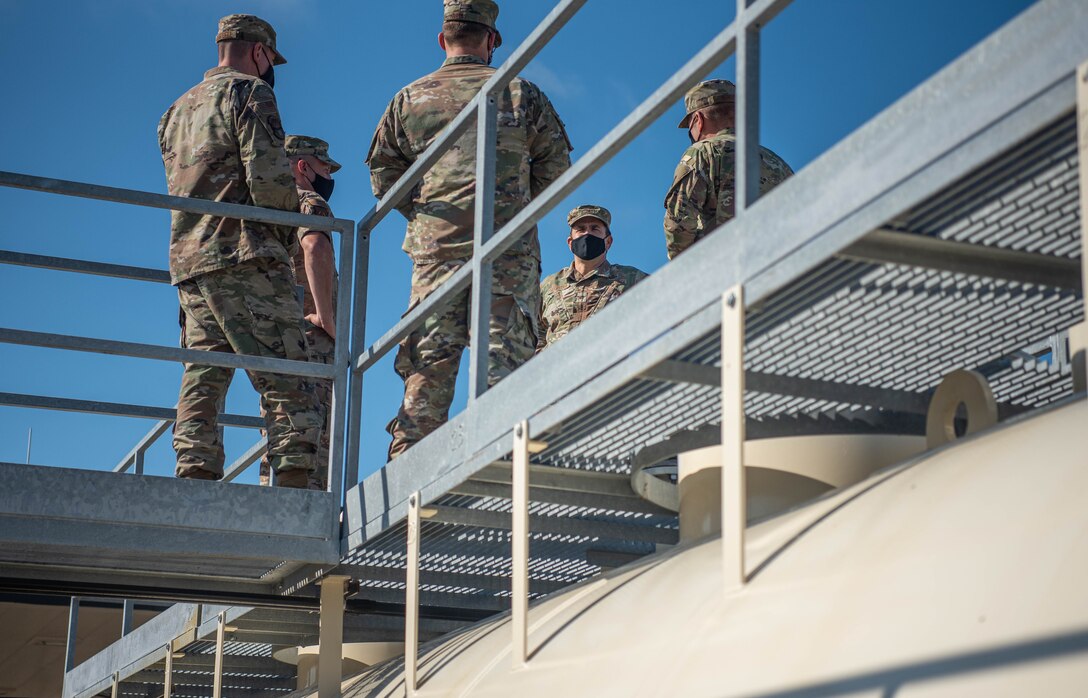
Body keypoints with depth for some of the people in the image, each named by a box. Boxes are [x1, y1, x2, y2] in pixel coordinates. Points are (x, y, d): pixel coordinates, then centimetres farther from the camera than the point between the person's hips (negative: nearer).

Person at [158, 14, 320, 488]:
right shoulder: (249, 92, 0)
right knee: (285, 378, -9)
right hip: (245, 254, -8)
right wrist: (289, 224, 5)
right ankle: (294, 477, -18)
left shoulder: (177, 110, 26)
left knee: (202, 379, 3)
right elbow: (270, 178, -13)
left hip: (188, 262, 8)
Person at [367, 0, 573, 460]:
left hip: (435, 248, 2)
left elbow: (382, 176, 12)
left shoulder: (409, 99, 11)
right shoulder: (521, 94, 7)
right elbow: (556, 167, 11)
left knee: (426, 368, 2)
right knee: (505, 360, -3)